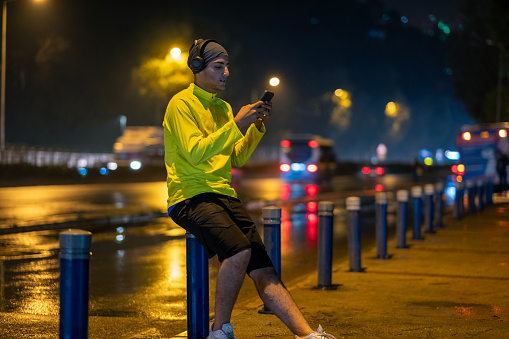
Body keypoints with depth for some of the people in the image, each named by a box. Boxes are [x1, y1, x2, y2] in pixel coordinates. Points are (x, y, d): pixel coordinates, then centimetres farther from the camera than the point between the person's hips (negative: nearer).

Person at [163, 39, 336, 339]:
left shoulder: (223, 108, 22)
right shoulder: (182, 103, -2)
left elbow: (237, 159, 18)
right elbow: (195, 153, -16)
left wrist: (256, 128, 4)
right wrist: (235, 126, -19)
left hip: (225, 195, 7)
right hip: (191, 197, -7)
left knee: (263, 267, -9)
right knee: (239, 250, -31)